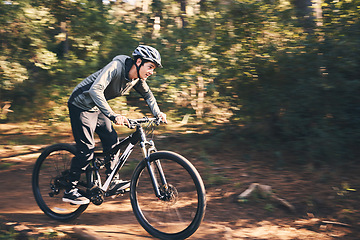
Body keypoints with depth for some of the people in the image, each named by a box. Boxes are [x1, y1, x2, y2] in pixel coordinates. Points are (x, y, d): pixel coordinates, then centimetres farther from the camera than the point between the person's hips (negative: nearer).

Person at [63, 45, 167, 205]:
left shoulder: (138, 79, -6)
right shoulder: (116, 66, -30)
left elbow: (148, 95, 13)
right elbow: (95, 89, -42)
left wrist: (158, 113, -3)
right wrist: (113, 116, -49)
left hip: (97, 107, 8)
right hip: (81, 105, -8)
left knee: (112, 140, 5)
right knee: (86, 149, -10)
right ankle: (70, 191, 0)